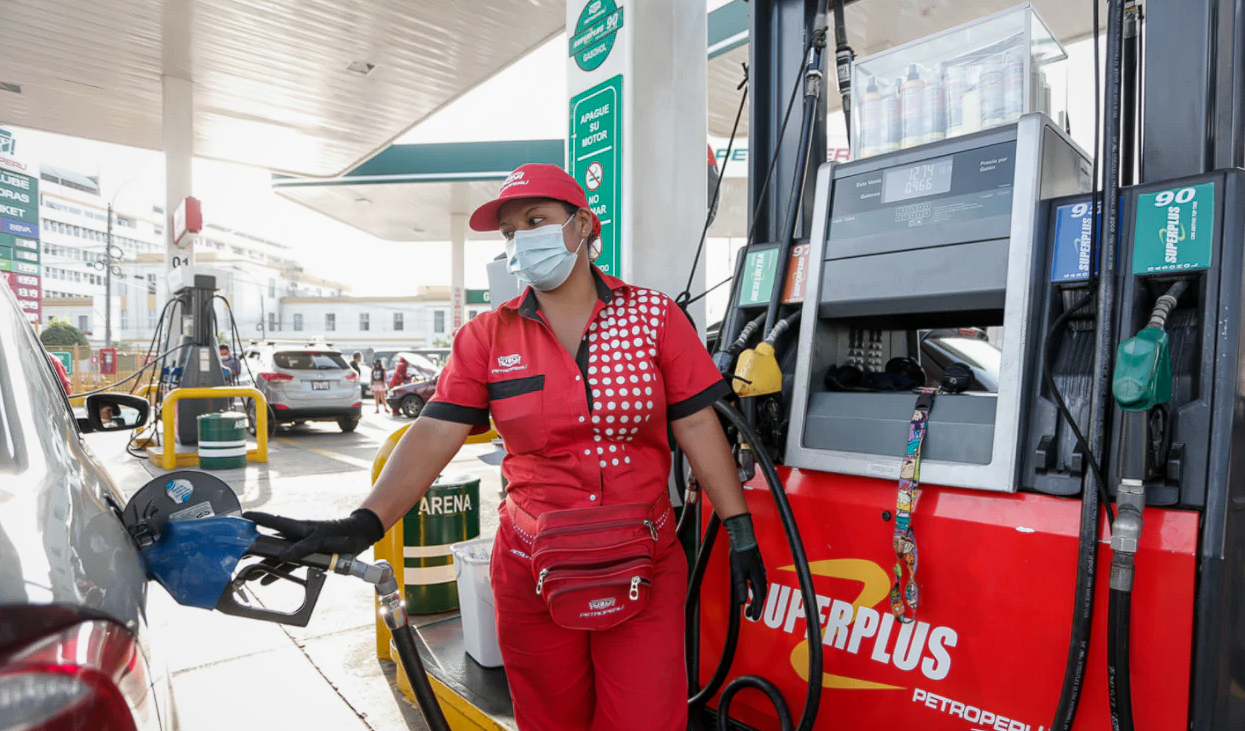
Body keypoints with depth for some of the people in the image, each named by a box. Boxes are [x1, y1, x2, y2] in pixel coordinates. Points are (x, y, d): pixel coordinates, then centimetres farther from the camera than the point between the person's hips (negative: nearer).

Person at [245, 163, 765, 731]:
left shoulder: (654, 316, -3)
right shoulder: (487, 337, 0)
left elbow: (698, 428, -4)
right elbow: (434, 435, -9)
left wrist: (739, 530, -4)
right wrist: (364, 525, -22)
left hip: (645, 568, -1)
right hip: (532, 572, 2)